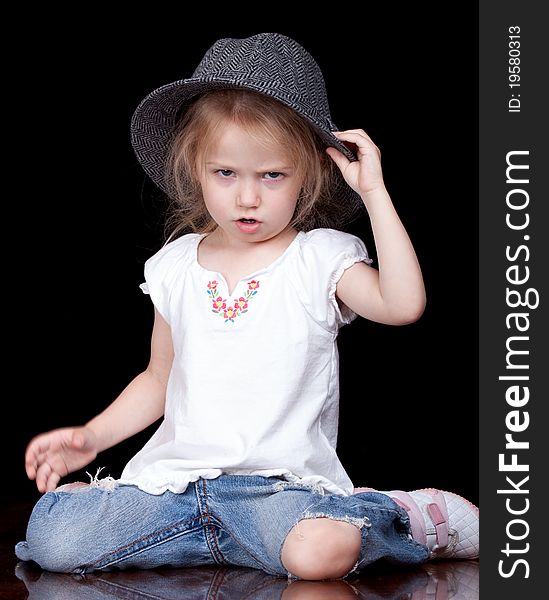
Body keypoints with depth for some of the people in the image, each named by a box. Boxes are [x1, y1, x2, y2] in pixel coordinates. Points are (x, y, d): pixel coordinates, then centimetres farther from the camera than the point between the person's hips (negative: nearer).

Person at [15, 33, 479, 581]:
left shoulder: (322, 258, 1)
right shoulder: (174, 266, 12)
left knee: (319, 551, -37)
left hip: (280, 478, -4)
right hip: (178, 469, 4)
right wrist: (91, 437, 8)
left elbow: (404, 304, -17)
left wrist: (374, 192, -14)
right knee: (50, 538, -16)